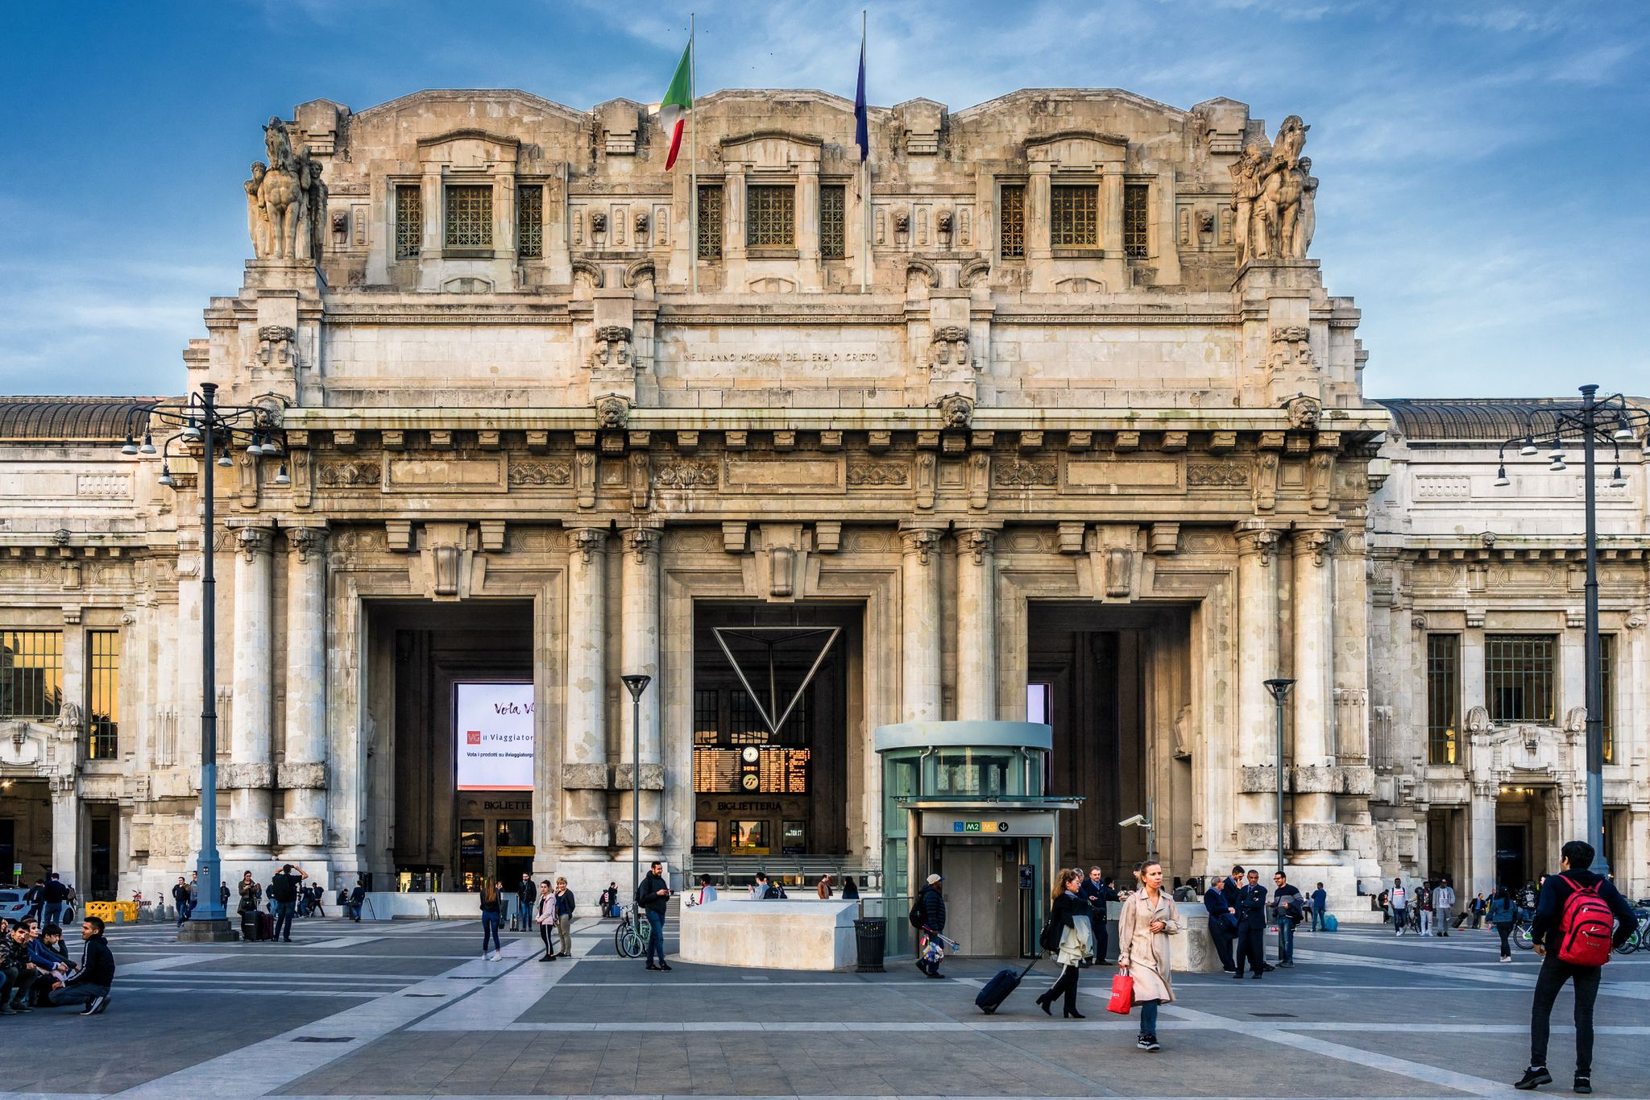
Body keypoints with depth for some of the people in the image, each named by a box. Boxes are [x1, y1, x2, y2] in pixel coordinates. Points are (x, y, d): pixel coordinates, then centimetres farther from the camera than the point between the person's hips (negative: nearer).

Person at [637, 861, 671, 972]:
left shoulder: (662, 881, 16)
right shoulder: (647, 881, -8)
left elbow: (666, 899, 22)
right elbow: (643, 898, -16)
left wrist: (666, 895, -1)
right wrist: (657, 894, -21)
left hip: (661, 912, 8)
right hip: (652, 911, -8)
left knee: (654, 938, 10)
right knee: (659, 937, -13)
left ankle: (650, 963, 14)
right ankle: (662, 963, -14)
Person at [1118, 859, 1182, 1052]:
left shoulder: (1168, 901, 9)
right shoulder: (1134, 900, -3)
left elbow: (1177, 926, 16)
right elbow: (1125, 930, -1)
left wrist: (1164, 925, -6)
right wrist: (1124, 956, -4)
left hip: (1160, 955, 4)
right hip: (1140, 954, -4)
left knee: (1152, 996, 6)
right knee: (1150, 995, -16)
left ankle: (1144, 1037, 18)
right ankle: (1149, 1036, -12)